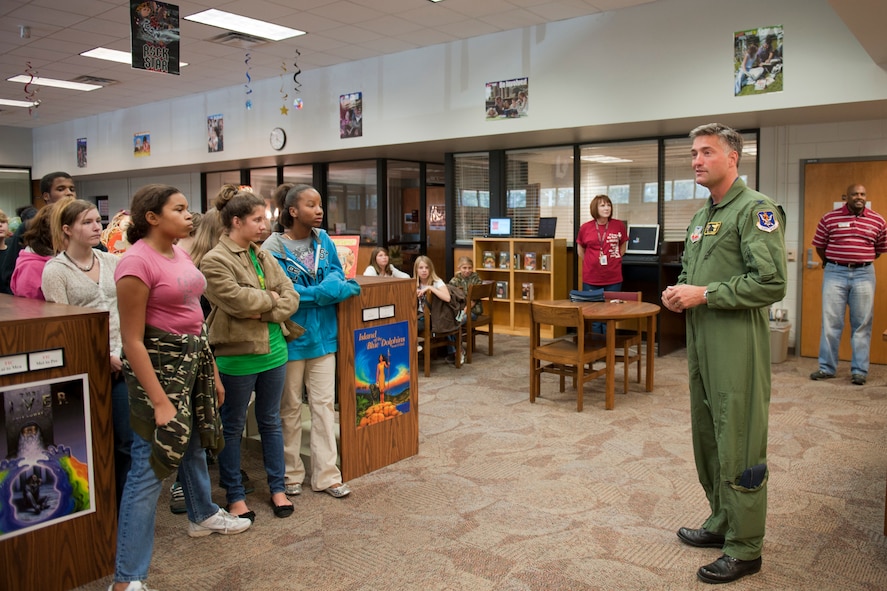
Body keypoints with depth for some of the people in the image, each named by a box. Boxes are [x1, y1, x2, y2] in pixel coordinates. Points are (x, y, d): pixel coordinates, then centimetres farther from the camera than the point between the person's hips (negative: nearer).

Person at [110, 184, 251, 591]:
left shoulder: (179, 253, 7)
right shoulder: (138, 261, -19)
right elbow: (132, 340, -20)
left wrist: (212, 372, 16)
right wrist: (159, 401, -21)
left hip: (192, 357, 9)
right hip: (158, 362, -9)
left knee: (195, 440, 25)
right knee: (150, 464, -4)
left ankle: (202, 515, 50)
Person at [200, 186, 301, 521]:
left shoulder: (265, 258, 9)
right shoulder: (215, 261, -11)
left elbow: (291, 297, 2)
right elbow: (238, 300, -23)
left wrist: (266, 314, -14)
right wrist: (271, 298, -7)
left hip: (273, 352, 6)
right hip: (237, 356, -6)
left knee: (271, 422, 16)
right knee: (233, 427, 9)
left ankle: (277, 488, 29)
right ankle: (235, 495, 23)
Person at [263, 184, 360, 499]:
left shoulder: (324, 241, 5)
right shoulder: (274, 247, -11)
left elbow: (336, 274, 4)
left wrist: (335, 284, -19)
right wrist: (323, 291, -19)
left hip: (323, 334, 5)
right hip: (289, 336, -4)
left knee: (324, 403, 7)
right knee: (289, 408, 10)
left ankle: (326, 474, 16)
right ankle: (290, 474, 25)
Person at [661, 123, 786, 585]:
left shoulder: (756, 210, -11)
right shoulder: (701, 217, 17)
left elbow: (770, 283, -20)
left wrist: (703, 295, -18)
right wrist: (677, 292, 5)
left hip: (738, 343, -9)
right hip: (701, 340, 9)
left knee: (738, 447, -2)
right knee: (707, 436, 17)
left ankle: (744, 549, 11)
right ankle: (722, 522, 33)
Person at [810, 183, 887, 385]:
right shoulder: (829, 219, -1)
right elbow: (819, 246, 7)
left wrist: (862, 262, 14)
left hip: (864, 275, 1)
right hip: (834, 273, -1)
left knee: (862, 324, 4)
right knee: (830, 322, 2)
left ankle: (859, 370, 11)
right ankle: (827, 368, 11)